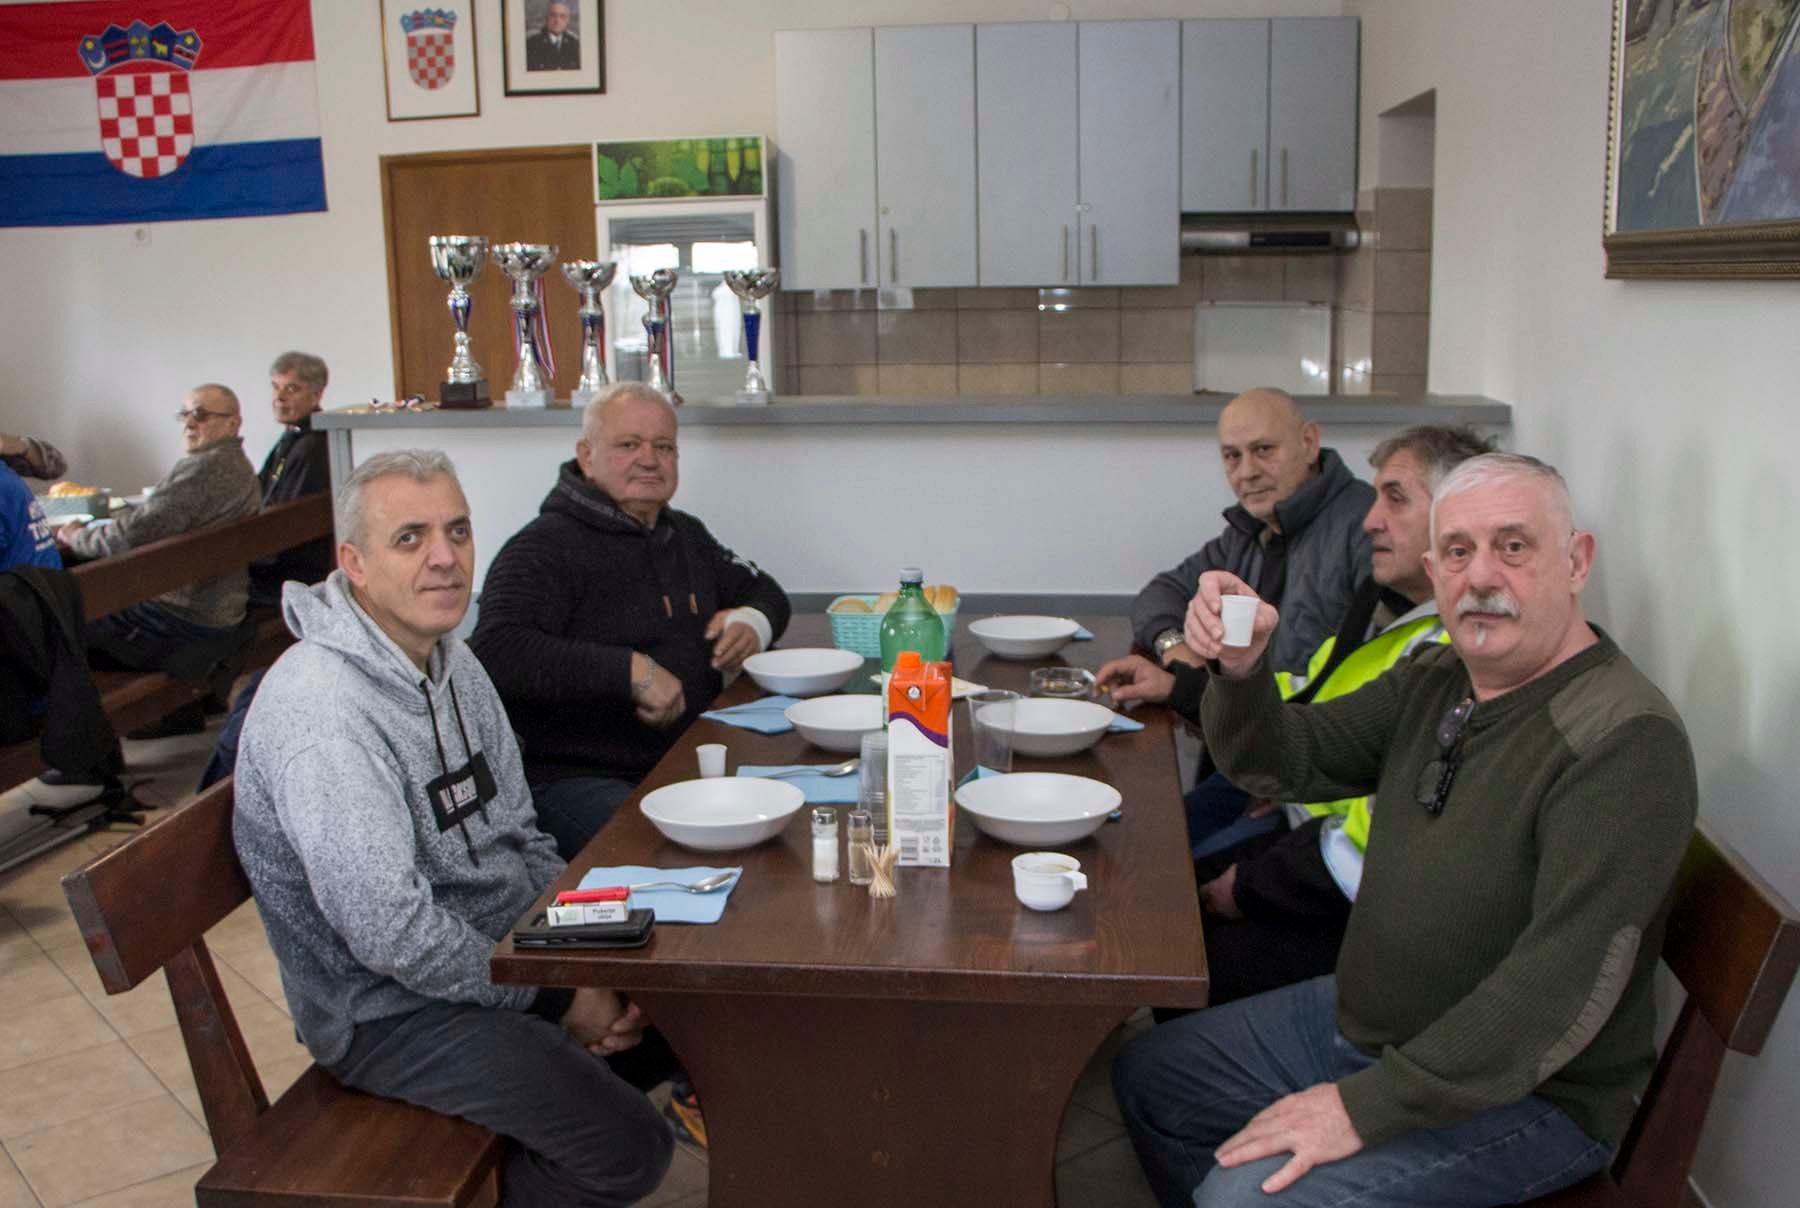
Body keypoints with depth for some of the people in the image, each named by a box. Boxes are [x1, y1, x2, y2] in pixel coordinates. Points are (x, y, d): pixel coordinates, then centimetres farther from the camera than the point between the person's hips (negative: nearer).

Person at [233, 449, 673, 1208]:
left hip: (501, 947, 9)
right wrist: (558, 999, -18)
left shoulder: (451, 661, 4)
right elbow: (392, 934, -28)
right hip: (391, 1010, -9)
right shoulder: (322, 708, -26)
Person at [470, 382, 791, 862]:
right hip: (577, 780, -7)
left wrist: (753, 622, 7)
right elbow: (496, 652, -23)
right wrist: (629, 669, -25)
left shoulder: (686, 535, 19)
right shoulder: (545, 547, -7)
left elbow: (763, 589, 33)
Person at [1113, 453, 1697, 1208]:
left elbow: (1565, 982, -30)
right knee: (1148, 1077, 12)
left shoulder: (1627, 741, -24)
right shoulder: (1435, 680, 2)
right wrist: (1241, 670, -20)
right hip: (1364, 1021, 8)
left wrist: (1367, 1106, -27)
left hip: (1524, 1092, -8)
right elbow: (1287, 763, 4)